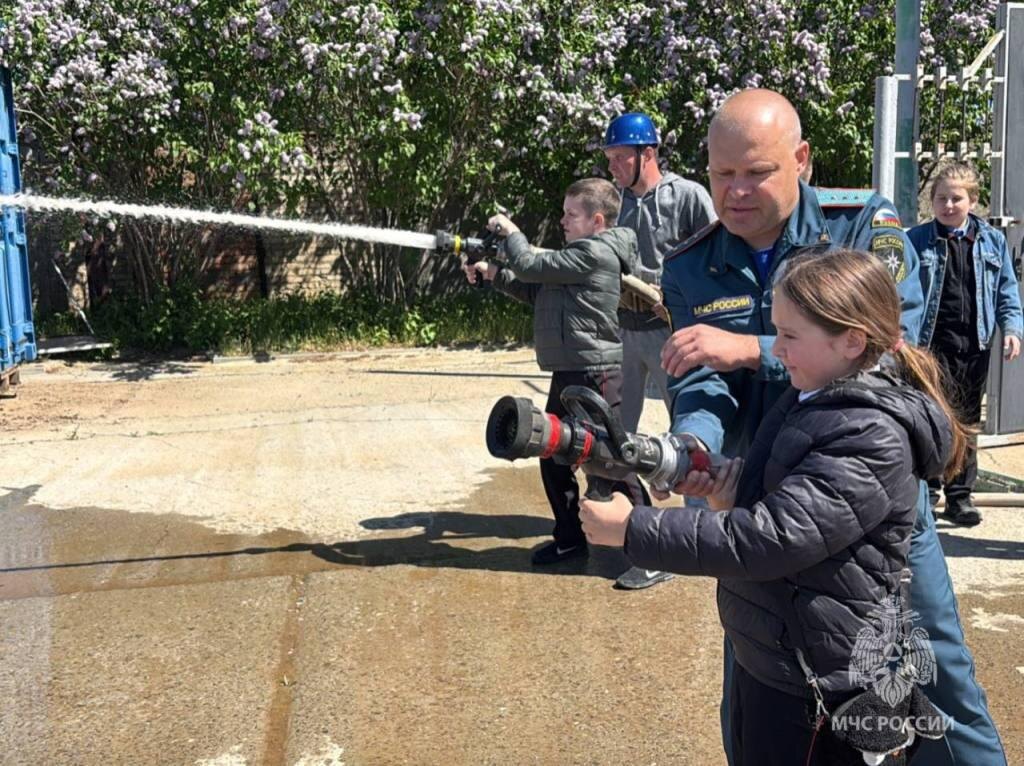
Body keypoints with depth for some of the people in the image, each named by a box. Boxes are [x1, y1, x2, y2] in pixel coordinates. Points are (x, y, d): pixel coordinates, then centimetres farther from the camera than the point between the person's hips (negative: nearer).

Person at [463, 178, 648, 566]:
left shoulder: (597, 252, -14)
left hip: (594, 377, -10)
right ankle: (570, 537, 29)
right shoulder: (579, 252, 17)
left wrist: (511, 231, 2)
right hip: (568, 374, 10)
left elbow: (531, 266, -15)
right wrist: (493, 272, 8)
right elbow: (535, 291, 19)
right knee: (554, 457, 16)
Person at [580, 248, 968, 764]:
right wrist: (736, 487, -7)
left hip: (821, 691, -9)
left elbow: (768, 540, -31)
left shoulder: (873, 440, -25)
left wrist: (633, 529, -27)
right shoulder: (812, 396, 5)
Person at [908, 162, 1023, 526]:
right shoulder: (917, 240, -1)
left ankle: (960, 495, 19)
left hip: (975, 345, 3)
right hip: (933, 343, -3)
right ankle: (927, 488, 13)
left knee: (967, 422, 10)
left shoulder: (992, 241, 8)